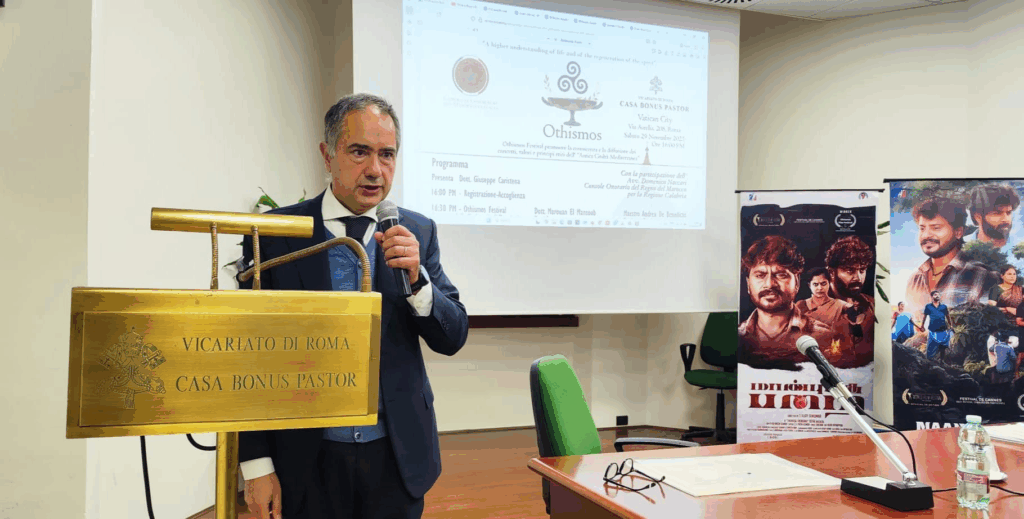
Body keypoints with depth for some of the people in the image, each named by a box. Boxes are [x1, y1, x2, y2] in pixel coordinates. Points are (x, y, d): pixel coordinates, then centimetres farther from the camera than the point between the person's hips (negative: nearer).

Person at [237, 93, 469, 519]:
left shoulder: (418, 232, 0)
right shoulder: (275, 232, -5)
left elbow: (452, 338, -1)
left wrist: (415, 278, -19)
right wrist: (256, 464, -6)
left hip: (396, 456, 2)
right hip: (308, 460, -1)